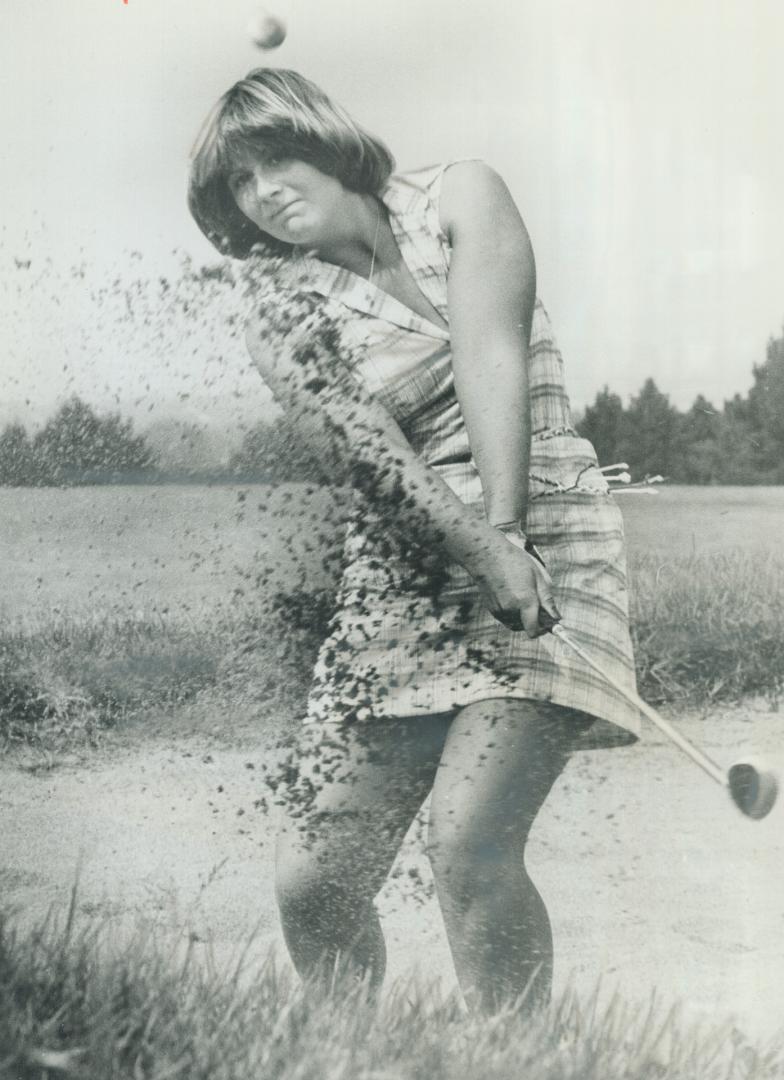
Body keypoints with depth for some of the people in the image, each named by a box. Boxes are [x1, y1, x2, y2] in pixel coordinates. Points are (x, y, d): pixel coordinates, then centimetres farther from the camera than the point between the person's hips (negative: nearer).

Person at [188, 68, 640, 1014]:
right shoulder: (283, 325, 5)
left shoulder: (459, 196, 4)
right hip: (404, 573, 3)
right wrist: (482, 549, -29)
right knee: (311, 882, -1)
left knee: (468, 841, -21)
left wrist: (507, 527, -25)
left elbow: (490, 357, -11)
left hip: (543, 527, -2)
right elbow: (373, 449, -12)